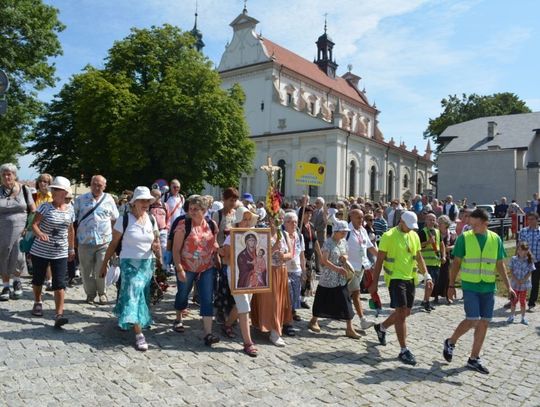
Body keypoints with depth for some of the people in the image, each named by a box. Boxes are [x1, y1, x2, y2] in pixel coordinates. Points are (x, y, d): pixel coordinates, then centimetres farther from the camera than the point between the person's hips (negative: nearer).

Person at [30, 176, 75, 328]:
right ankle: (38, 303, 43)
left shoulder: (70, 209, 2)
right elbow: (34, 224, -15)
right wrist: (40, 234, -37)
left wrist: (72, 249, 17)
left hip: (60, 253, 1)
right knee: (38, 279, 16)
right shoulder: (45, 206, -8)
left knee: (60, 283, -7)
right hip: (40, 250, -1)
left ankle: (59, 315, -8)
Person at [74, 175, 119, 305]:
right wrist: (74, 238, 5)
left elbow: (115, 219, 13)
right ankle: (90, 294, 24)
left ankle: (102, 293, 20)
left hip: (104, 241, -1)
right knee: (86, 271, 8)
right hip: (85, 241, 1)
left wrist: (114, 237, 9)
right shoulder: (81, 199, 5)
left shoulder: (109, 200, 6)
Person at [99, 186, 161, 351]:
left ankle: (124, 319, 39)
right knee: (133, 295, -13)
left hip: (147, 263, 5)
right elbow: (113, 244, -4)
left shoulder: (151, 219, 3)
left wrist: (157, 248, -13)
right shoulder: (124, 219, -9)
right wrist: (104, 264, -2)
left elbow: (156, 241, 10)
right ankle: (139, 335, -12)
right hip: (130, 263, -5)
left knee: (141, 296, 12)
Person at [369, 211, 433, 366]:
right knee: (401, 312, -8)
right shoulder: (389, 236, -11)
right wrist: (374, 282, -10)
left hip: (410, 278, 7)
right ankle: (404, 351, 1)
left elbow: (419, 257, 14)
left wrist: (427, 276, 3)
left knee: (406, 312, 14)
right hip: (395, 278, -7)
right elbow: (379, 260, -9)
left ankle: (381, 327, 38)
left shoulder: (414, 236, 7)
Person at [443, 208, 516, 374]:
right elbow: (456, 263, -2)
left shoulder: (496, 239, 3)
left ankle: (474, 359, 19)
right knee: (473, 320, -10)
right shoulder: (464, 238, -6)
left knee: (484, 322, 6)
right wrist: (451, 285, -4)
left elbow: (500, 265, 10)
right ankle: (450, 342, 16)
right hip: (470, 286, -4)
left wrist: (508, 286, 5)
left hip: (488, 287, 4)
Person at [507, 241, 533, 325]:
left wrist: (523, 280, -17)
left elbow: (530, 272, -6)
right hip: (514, 284, 1)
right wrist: (516, 280, -14)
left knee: (523, 301, 9)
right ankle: (512, 316, 21)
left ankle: (523, 317, 21)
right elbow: (511, 270, -3)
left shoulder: (529, 261, -7)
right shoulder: (514, 259, -5)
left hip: (524, 284, -1)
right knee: (514, 300, 9)